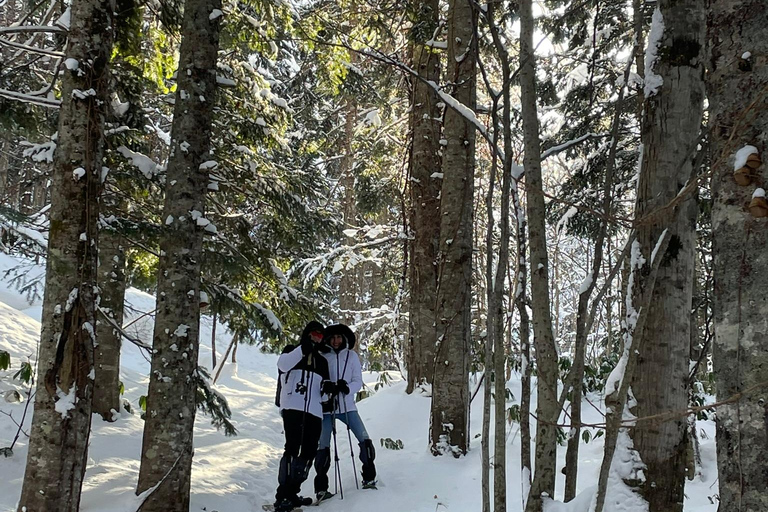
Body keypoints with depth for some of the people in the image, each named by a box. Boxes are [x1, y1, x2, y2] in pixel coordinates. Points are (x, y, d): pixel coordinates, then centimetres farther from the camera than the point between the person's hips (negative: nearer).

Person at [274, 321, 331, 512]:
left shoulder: (321, 361, 24)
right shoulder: (292, 351, 10)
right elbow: (283, 364, -11)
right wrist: (303, 348, -20)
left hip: (314, 411, 6)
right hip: (292, 407, -6)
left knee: (309, 452, 2)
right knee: (292, 447, -16)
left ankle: (291, 493, 13)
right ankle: (282, 496, -16)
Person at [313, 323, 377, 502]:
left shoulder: (351, 356, 2)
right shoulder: (323, 357, -1)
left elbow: (358, 381, 1)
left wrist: (347, 387, -20)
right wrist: (326, 387, -23)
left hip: (347, 406, 1)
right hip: (326, 407, -1)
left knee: (365, 441, -6)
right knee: (323, 447, -1)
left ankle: (368, 479, 8)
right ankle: (321, 488, 8)